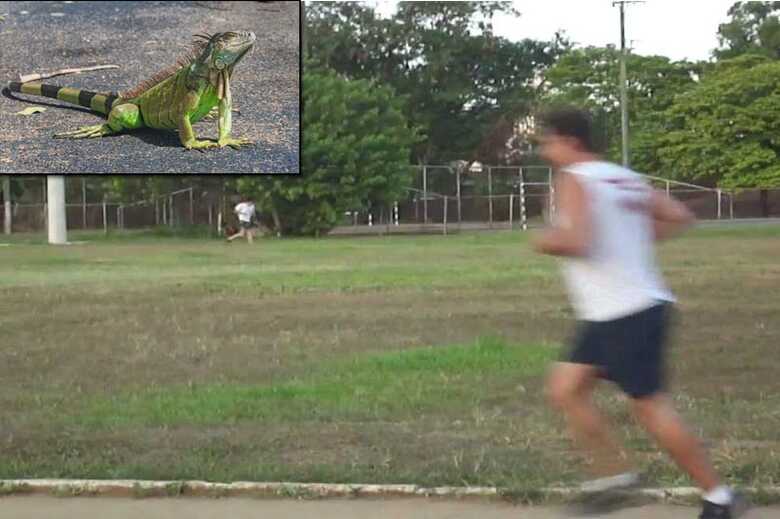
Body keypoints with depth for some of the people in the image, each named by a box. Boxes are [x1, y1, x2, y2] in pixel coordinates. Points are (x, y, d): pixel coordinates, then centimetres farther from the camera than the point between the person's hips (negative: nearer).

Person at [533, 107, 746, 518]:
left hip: (626, 314, -9)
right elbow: (680, 217, 15)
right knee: (564, 388, 12)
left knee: (649, 408, -2)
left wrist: (544, 241, -7)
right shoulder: (625, 178, 13)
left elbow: (576, 241, -27)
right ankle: (614, 473, 15)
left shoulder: (573, 179, -12)